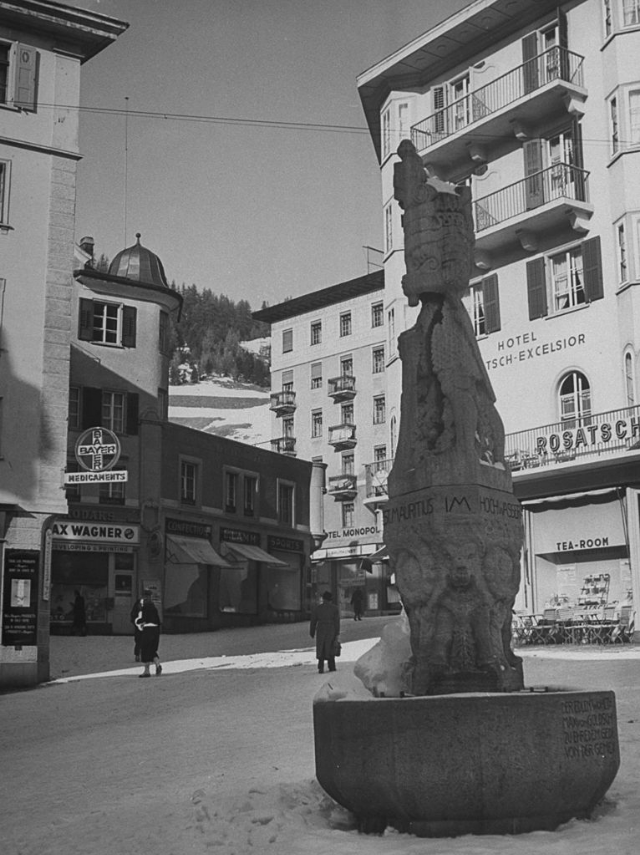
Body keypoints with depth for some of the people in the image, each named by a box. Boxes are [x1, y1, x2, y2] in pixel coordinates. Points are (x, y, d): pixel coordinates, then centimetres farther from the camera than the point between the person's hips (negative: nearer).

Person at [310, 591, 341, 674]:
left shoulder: (318, 607, 1)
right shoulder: (334, 608, -1)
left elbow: (313, 621, 3)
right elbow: (337, 621, -6)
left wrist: (312, 633, 12)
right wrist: (337, 634, -4)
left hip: (320, 630, 0)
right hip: (331, 630, 0)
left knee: (321, 650, 5)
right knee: (330, 648, 13)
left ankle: (321, 667, -7)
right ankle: (332, 667, 16)